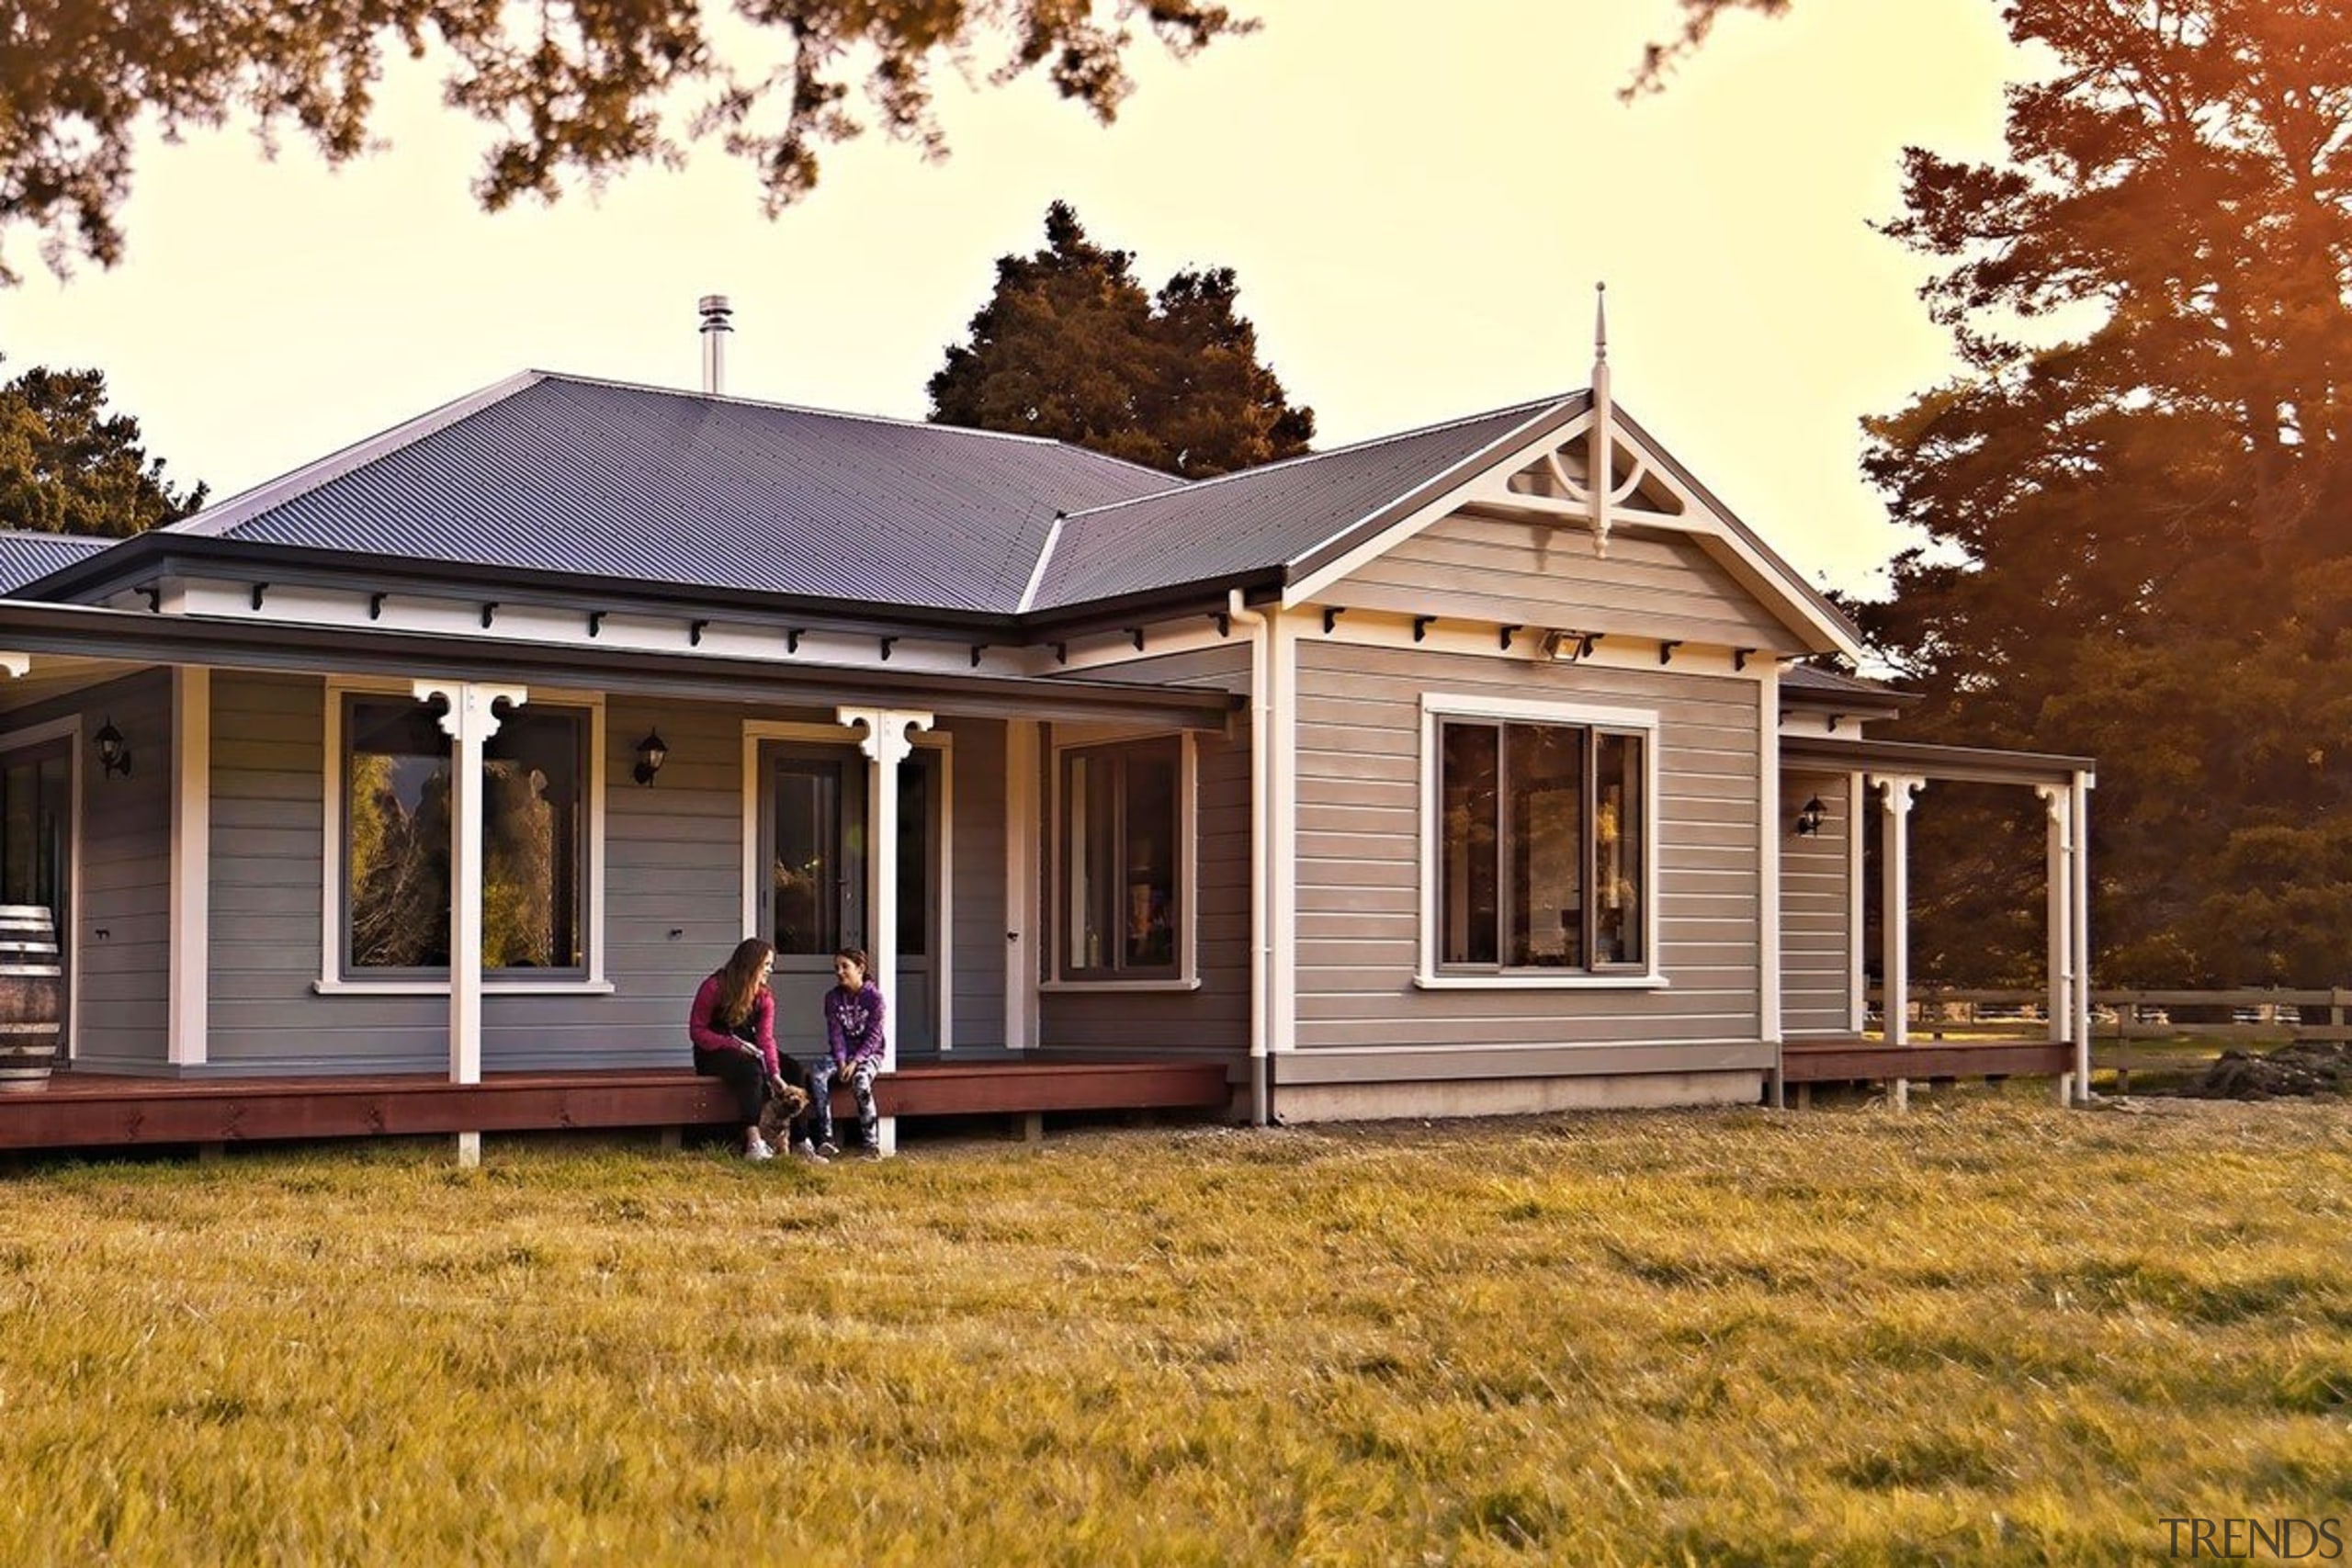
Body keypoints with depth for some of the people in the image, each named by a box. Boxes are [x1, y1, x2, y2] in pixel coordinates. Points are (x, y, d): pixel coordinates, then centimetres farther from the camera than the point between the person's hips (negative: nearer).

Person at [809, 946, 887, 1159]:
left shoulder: (874, 997, -7)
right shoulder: (833, 997, 5)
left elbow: (873, 1037, -11)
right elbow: (835, 1033, -1)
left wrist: (855, 1061, -23)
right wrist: (841, 1061, -17)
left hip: (868, 1053, -4)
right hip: (842, 1053, 4)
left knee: (860, 1079, -36)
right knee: (816, 1074, -27)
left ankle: (872, 1143, -31)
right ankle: (826, 1140, -28)